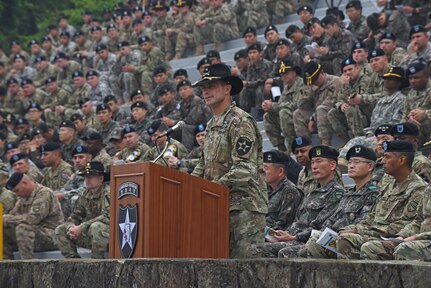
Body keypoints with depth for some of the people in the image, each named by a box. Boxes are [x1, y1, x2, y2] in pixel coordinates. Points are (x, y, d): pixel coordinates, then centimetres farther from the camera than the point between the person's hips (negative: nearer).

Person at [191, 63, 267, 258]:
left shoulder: (240, 122, -9)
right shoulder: (212, 125, 21)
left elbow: (245, 168, -18)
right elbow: (203, 166, 26)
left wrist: (216, 185, -25)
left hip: (244, 204, -9)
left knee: (245, 257, -11)